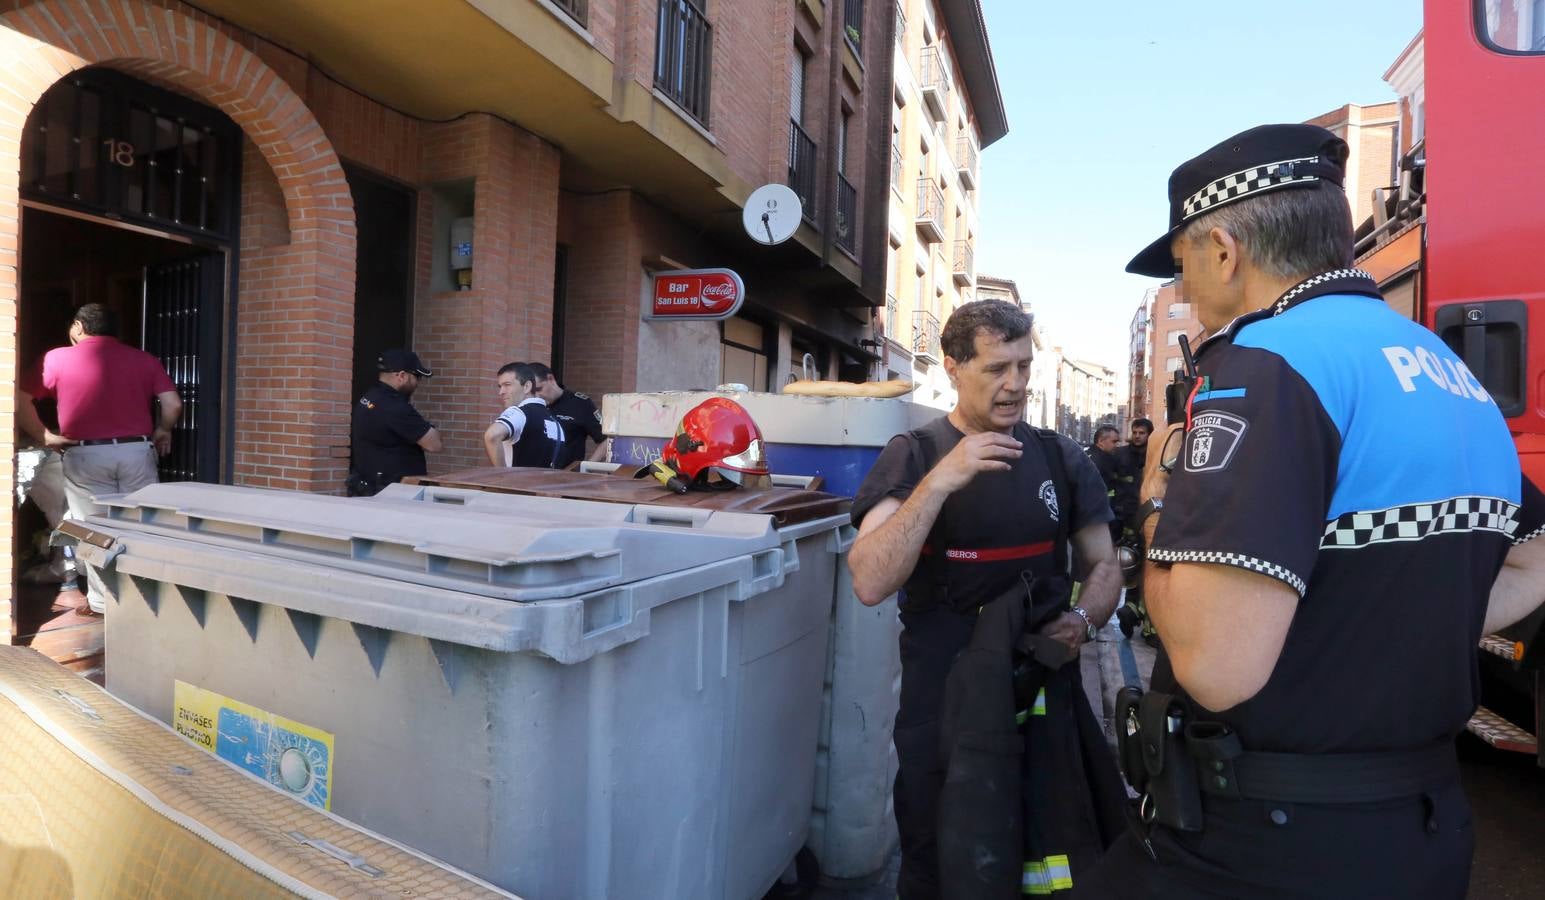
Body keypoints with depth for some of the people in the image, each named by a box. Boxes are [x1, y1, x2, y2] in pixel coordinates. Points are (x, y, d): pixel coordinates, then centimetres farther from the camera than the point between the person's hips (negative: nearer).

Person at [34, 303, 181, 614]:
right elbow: (173, 404, -3)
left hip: (86, 456, -1)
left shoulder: (57, 358, 3)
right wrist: (162, 432, 13)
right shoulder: (144, 359, 6)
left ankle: (102, 602, 14)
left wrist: (44, 436, 9)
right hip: (137, 451, 1)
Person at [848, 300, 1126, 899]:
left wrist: (1084, 619, -11)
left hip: (1045, 695, 3)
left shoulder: (1061, 458, 1)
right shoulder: (912, 456, -9)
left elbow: (1103, 564, 11)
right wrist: (940, 480, -30)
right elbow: (870, 584, -21)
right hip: (942, 703, -2)